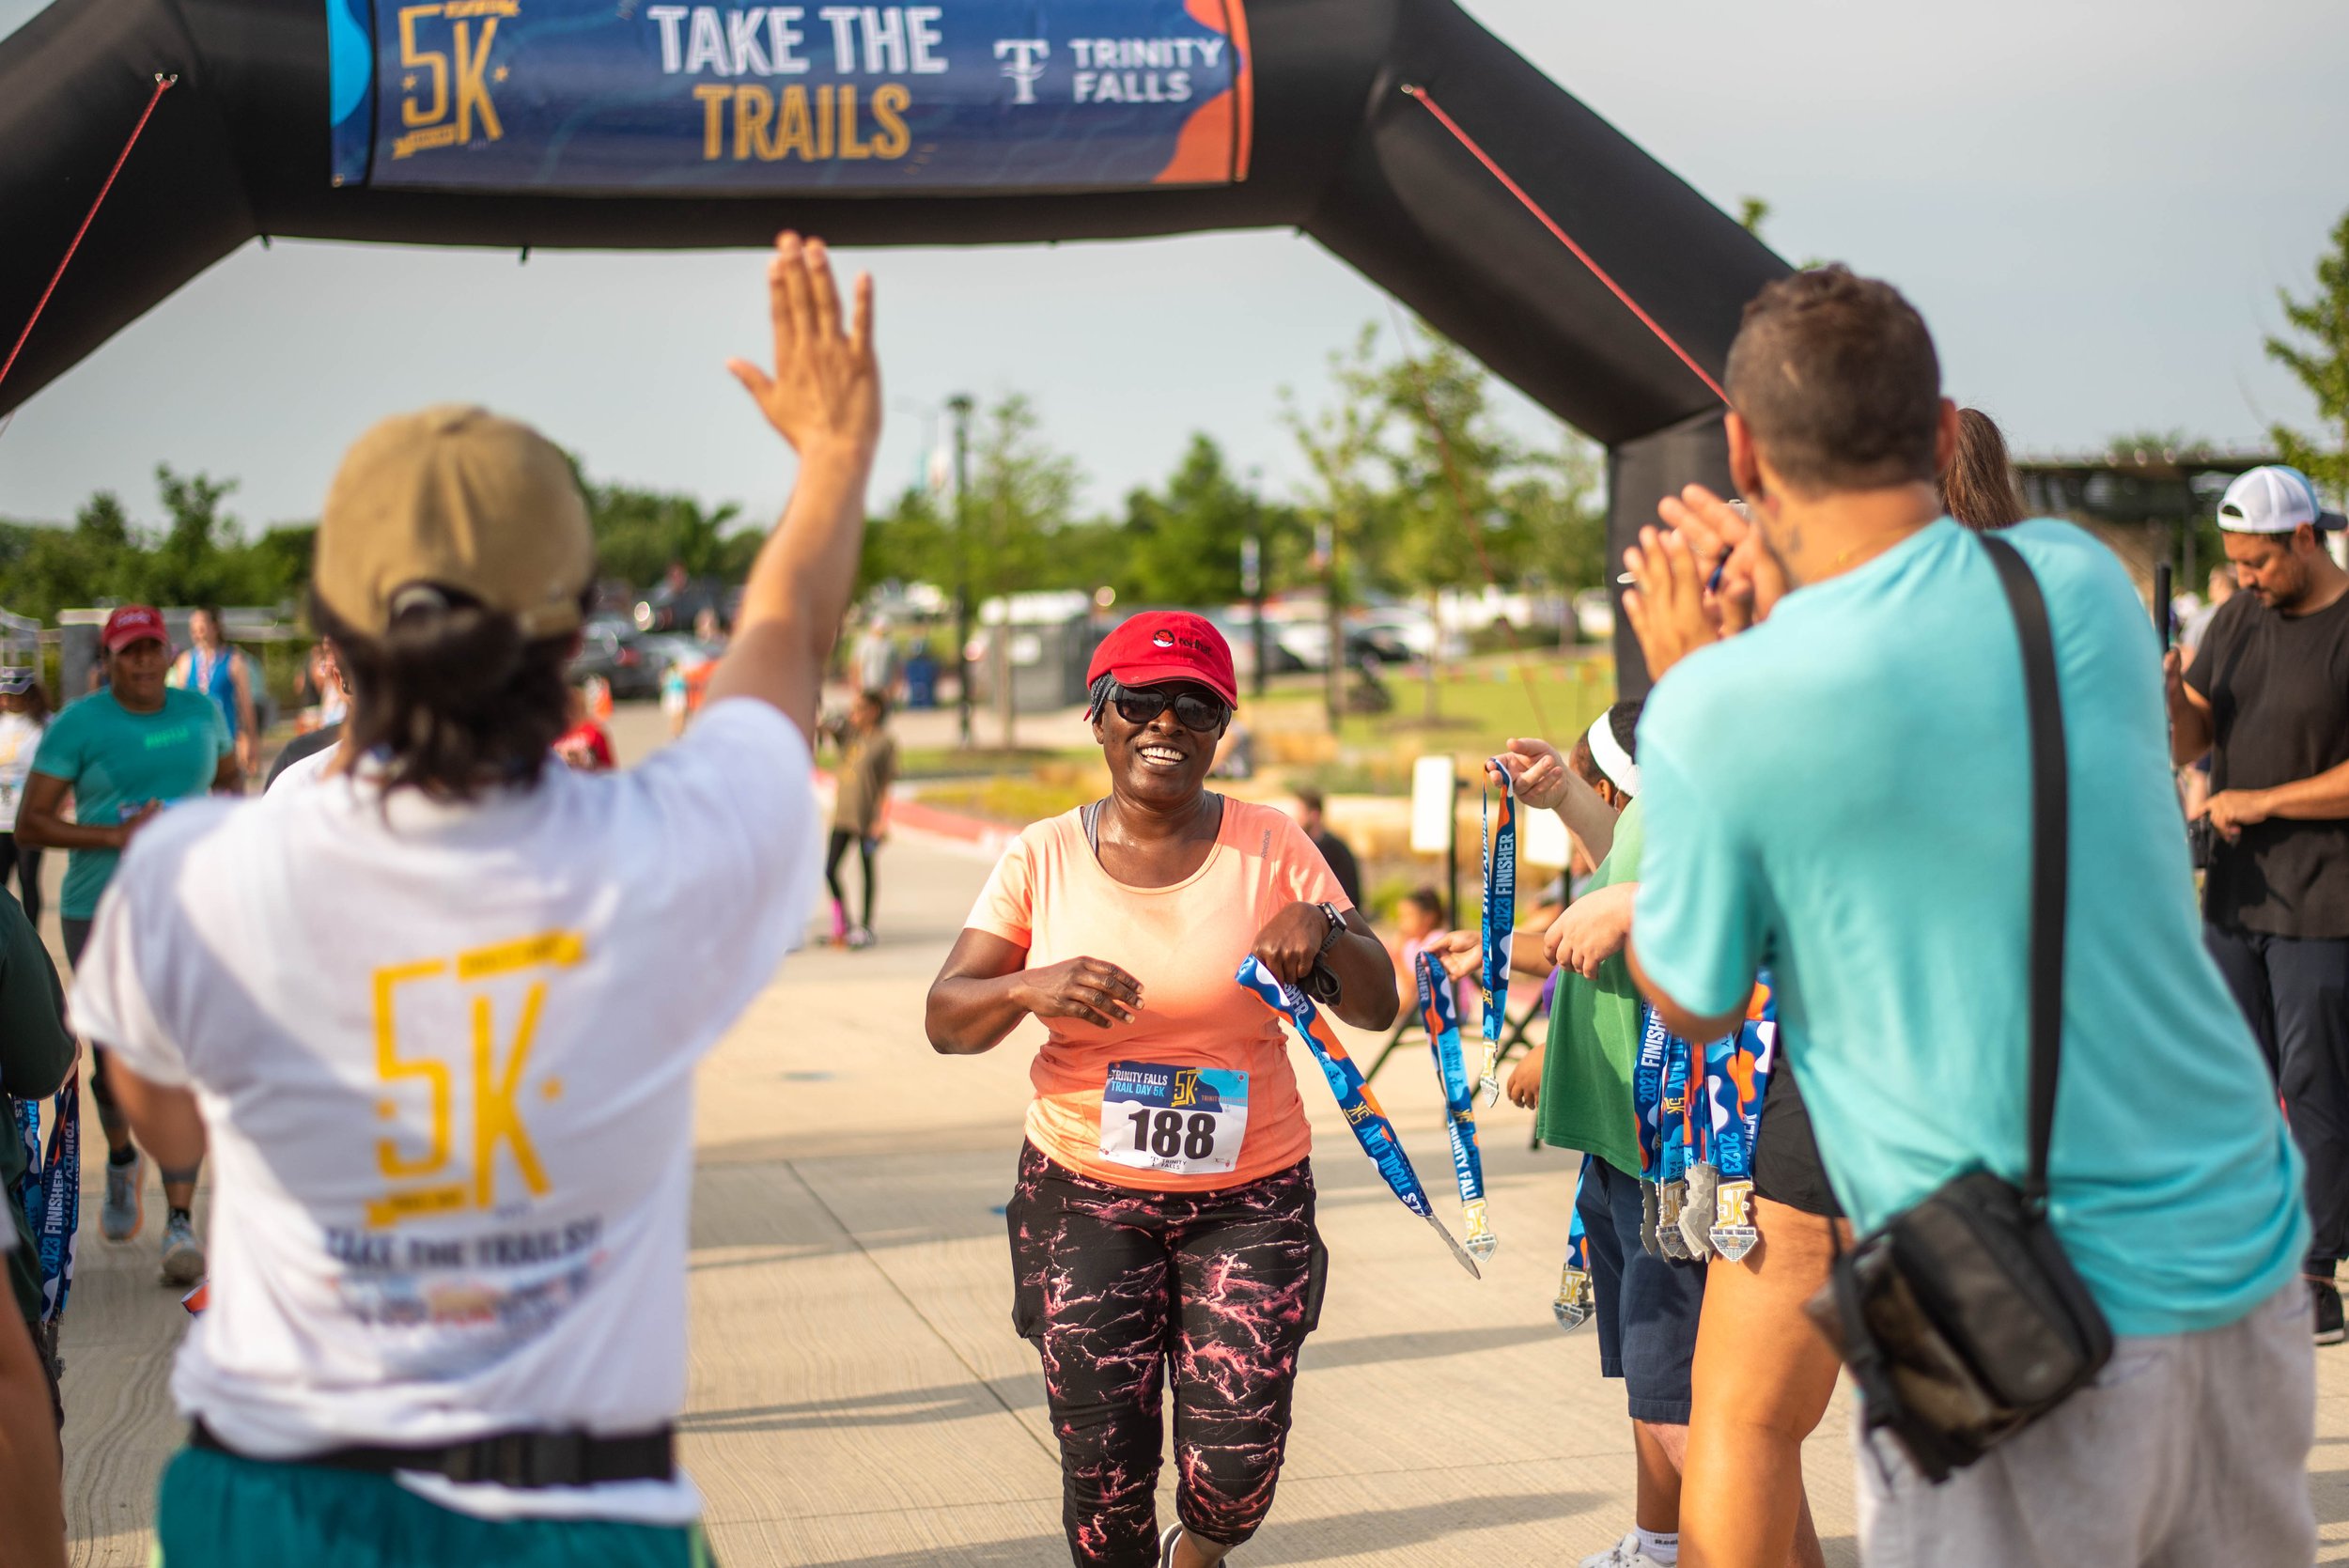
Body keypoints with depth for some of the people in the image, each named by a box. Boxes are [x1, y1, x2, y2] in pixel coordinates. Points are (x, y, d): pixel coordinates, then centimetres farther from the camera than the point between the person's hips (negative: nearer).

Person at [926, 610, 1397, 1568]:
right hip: (1085, 1192, 0)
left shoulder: (1271, 848, -1)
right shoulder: (1044, 859, 0)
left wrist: (1323, 931, -21)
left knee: (1237, 1461, -3)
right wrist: (1030, 988, -22)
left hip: (1249, 1195, 0)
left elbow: (1376, 1008, 0)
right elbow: (947, 1020, -2)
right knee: (1104, 1464, -1)